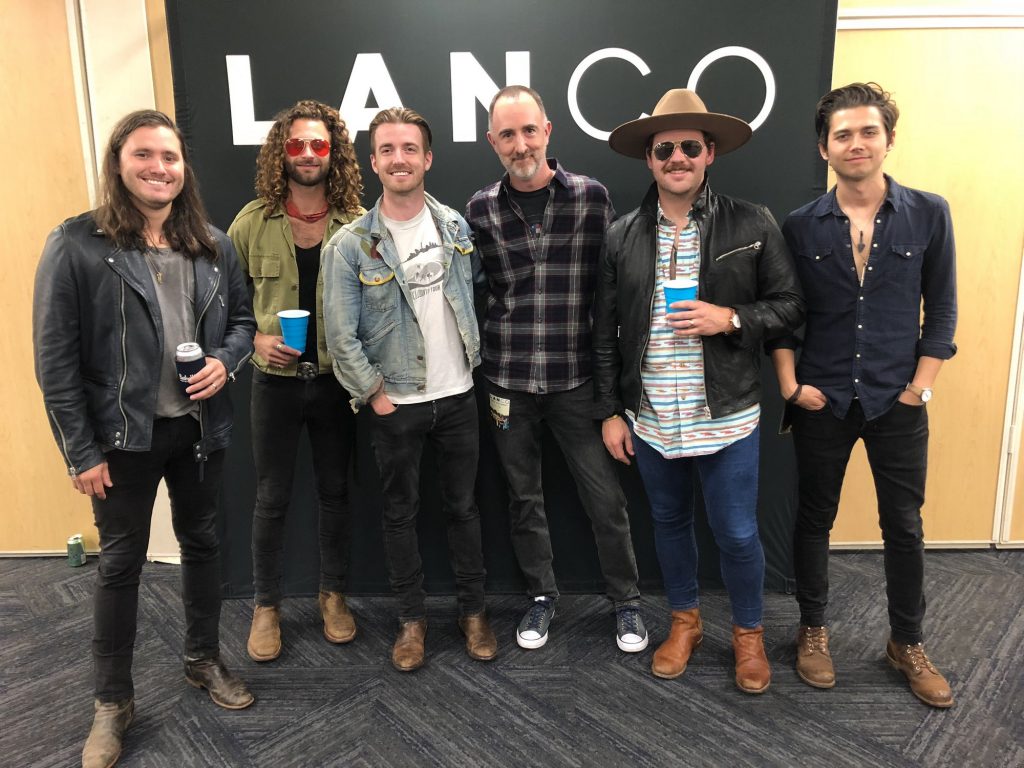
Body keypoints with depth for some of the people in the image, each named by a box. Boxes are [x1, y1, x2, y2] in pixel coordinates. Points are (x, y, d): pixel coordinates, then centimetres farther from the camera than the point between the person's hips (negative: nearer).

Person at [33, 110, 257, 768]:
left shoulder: (213, 244, 3)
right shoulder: (77, 244, -9)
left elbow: (243, 318, 12)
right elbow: (55, 357, -10)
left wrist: (226, 360, -11)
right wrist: (80, 451, -11)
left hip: (200, 428, 4)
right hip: (125, 434, -4)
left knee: (202, 543, 17)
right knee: (121, 562, 9)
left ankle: (204, 659, 39)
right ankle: (113, 701, 27)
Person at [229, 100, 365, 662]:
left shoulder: (357, 223, -4)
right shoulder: (252, 221, -3)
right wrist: (255, 340, -10)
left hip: (336, 379, 0)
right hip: (275, 380, 0)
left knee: (335, 491, 13)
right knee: (271, 498, 9)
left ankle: (332, 594, 32)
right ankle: (266, 606, 27)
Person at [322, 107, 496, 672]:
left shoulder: (455, 226, 2)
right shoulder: (350, 245, -9)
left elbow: (479, 290, 13)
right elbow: (341, 338, -10)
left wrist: (478, 356, 8)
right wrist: (375, 397, -9)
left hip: (457, 395, 3)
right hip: (395, 403, -2)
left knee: (462, 506, 13)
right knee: (400, 512, 11)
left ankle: (473, 610, 30)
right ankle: (411, 618, 29)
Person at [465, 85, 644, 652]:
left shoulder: (591, 197, -3)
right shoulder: (480, 211, 1)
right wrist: (483, 368, 6)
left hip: (576, 377, -1)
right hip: (508, 381, 2)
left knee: (605, 496, 5)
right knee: (524, 497, 14)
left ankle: (626, 601, 27)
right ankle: (541, 596, 34)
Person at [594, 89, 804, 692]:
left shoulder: (753, 225, -5)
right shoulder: (623, 236, 1)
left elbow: (790, 307, -1)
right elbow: (606, 332, 4)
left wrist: (730, 319, -19)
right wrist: (611, 412, 3)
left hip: (726, 415, -2)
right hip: (650, 417, 3)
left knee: (738, 533, 8)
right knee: (670, 522, 18)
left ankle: (749, 633, 34)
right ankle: (685, 621, 40)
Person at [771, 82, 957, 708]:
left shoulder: (929, 214, -2)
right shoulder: (802, 226, -2)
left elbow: (942, 310, 1)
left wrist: (919, 389, -4)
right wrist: (791, 385, -6)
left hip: (898, 403, 0)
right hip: (822, 400, 0)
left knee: (904, 526, 11)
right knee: (815, 518, 11)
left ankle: (908, 643, 31)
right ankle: (814, 631, 31)